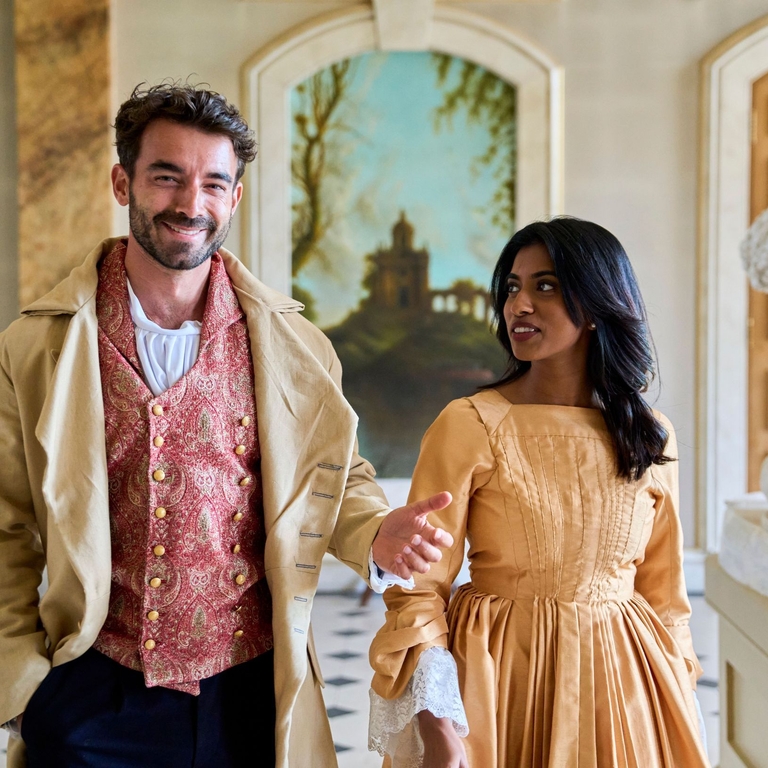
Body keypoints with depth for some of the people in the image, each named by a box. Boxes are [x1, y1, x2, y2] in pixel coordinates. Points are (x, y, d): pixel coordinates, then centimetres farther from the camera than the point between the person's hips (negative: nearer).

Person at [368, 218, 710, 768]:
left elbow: (663, 590, 9)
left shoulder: (651, 439, 1)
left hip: (619, 679, 3)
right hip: (499, 680, -3)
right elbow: (419, 586, -12)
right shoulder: (469, 425, -11)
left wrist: (677, 707, 6)